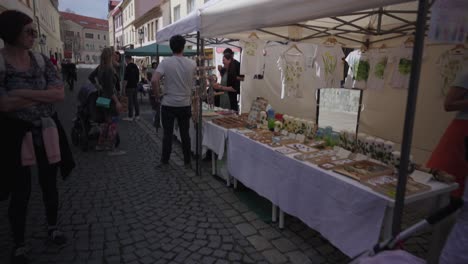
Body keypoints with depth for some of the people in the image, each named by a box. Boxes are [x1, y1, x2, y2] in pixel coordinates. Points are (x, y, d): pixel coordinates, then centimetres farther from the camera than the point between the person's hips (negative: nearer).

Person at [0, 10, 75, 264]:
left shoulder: (41, 60, 1)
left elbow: (60, 93, -8)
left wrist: (25, 93, -18)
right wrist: (44, 96, -12)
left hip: (46, 131, 4)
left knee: (49, 183, 15)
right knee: (20, 191, 6)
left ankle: (52, 227, 38)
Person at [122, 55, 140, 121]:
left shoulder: (128, 67, -13)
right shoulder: (136, 67, 12)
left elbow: (126, 79, -16)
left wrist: (124, 87, -11)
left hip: (129, 87, -8)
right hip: (135, 86, 8)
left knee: (130, 102, -5)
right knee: (135, 101, 10)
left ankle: (130, 117, -2)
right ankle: (137, 115, 14)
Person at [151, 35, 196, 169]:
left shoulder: (165, 62, -10)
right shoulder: (192, 64, -2)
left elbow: (154, 80, -18)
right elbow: (194, 83, 5)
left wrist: (157, 96, -7)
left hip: (168, 104, -1)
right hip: (185, 104, 2)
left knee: (167, 134, 8)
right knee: (185, 134, 11)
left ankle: (164, 162, 18)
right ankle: (187, 162, 20)